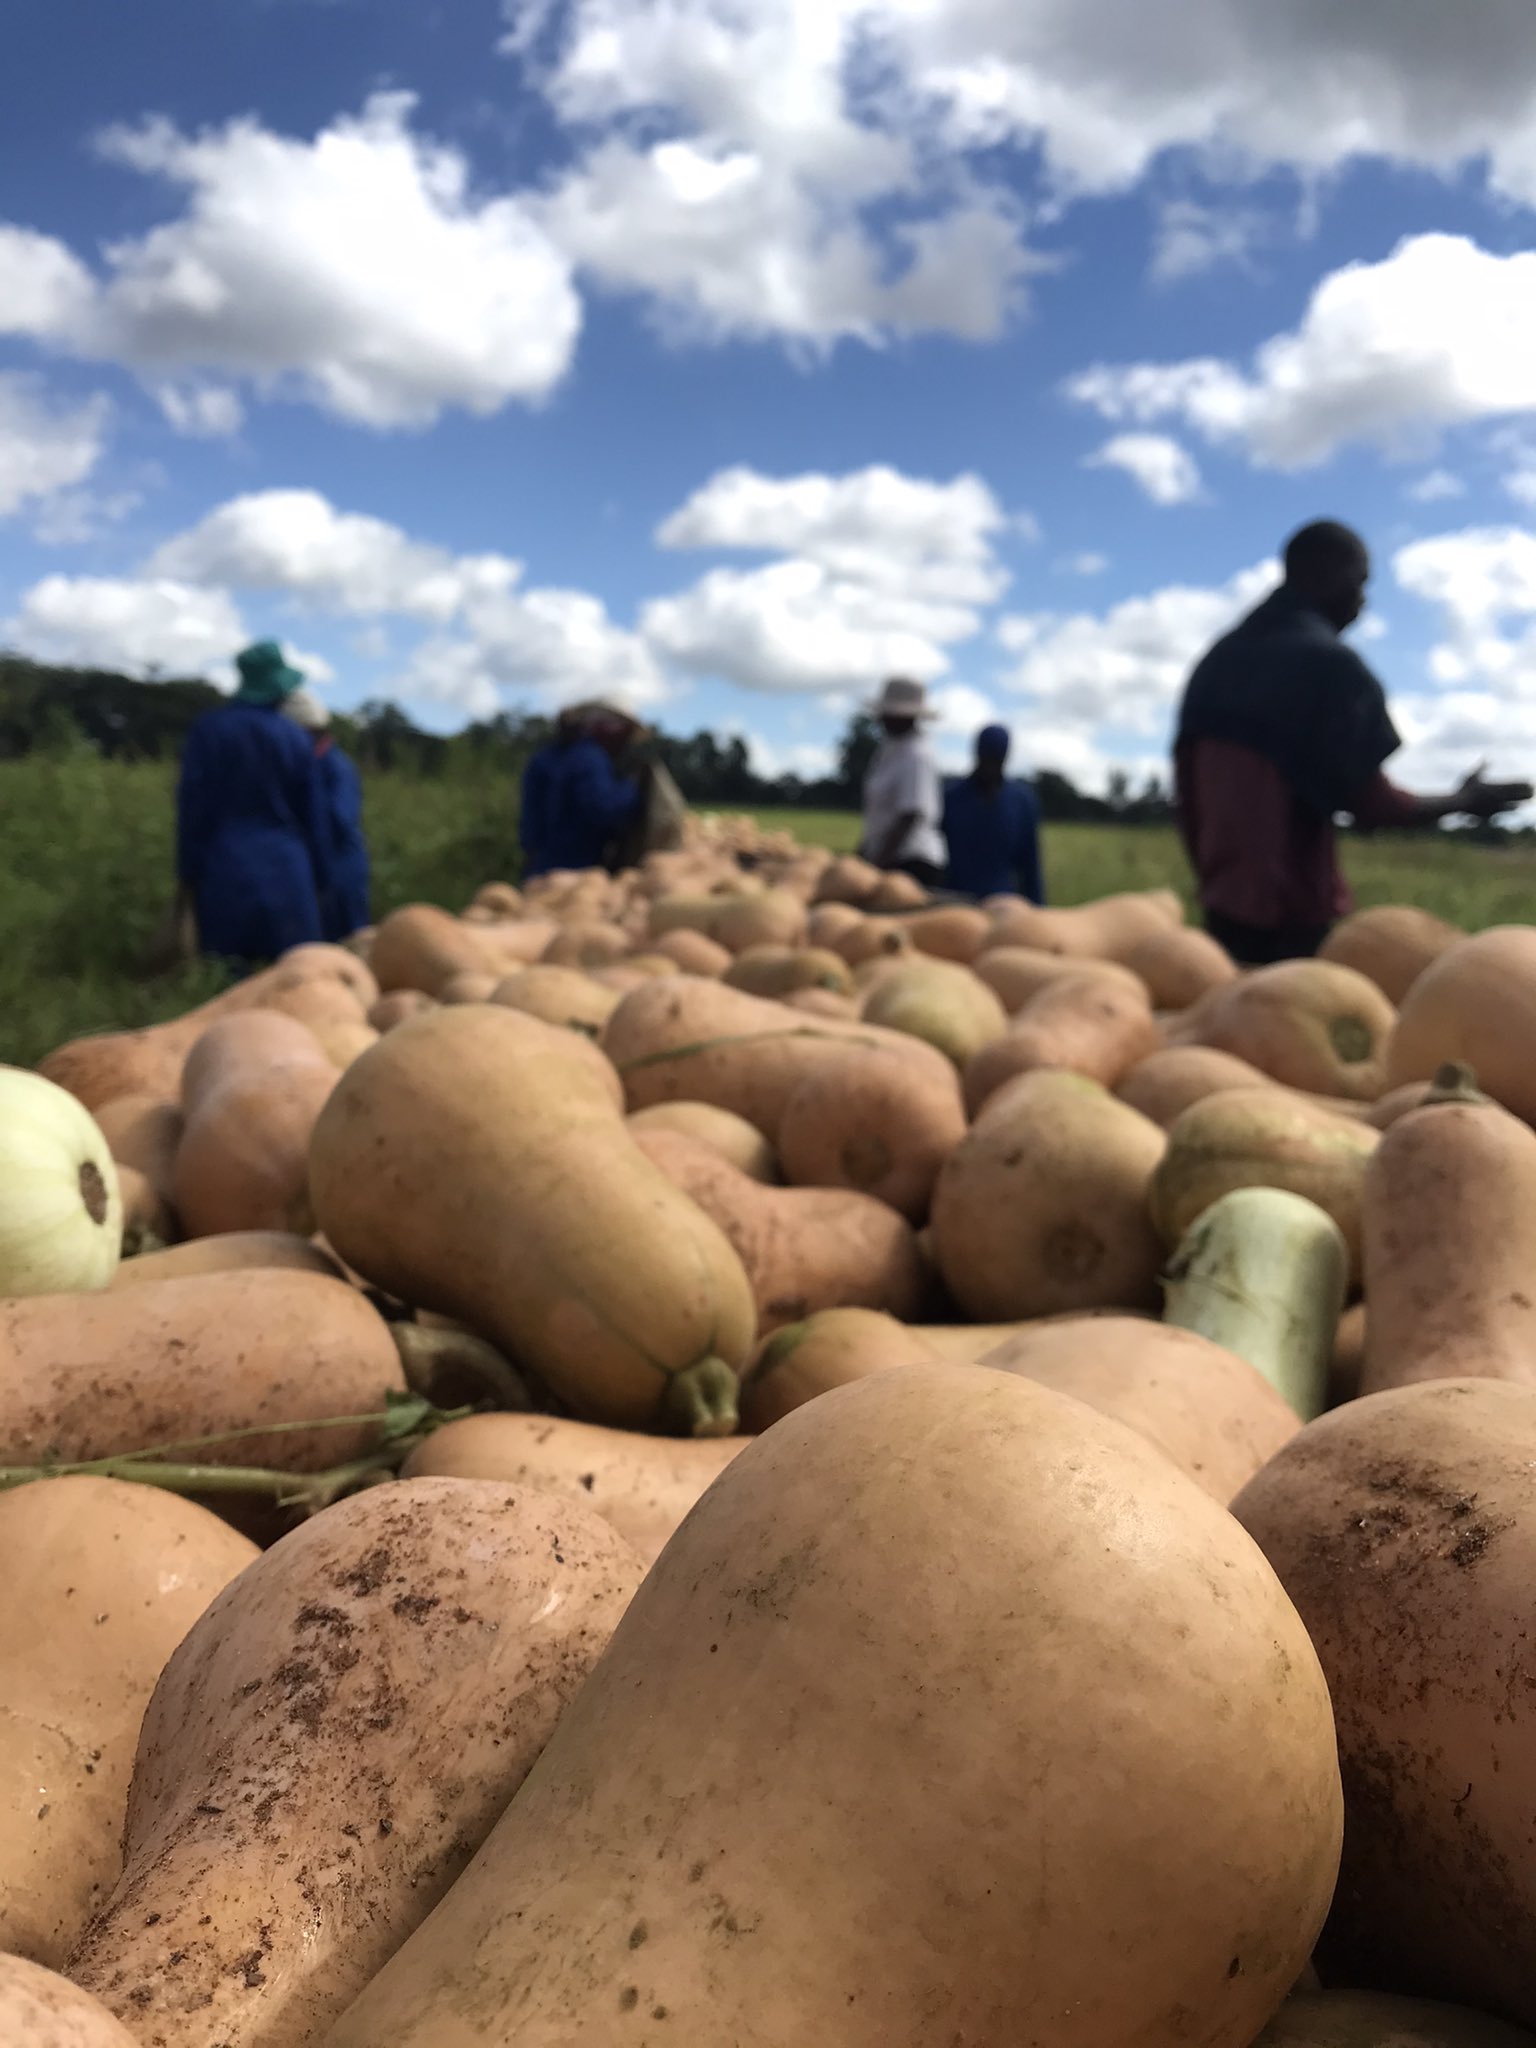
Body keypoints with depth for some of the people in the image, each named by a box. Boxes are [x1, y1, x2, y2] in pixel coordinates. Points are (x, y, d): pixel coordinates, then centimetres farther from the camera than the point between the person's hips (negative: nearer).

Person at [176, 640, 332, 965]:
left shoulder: (208, 730, 1)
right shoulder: (295, 739, 2)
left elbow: (192, 805, 0)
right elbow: (313, 815, 7)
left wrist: (188, 873, 5)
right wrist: (317, 879, 15)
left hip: (225, 869, 0)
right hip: (285, 869, 0)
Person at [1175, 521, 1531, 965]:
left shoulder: (1218, 661, 13)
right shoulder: (1330, 662, -9)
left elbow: (1188, 794, 14)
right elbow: (1370, 802, -10)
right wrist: (1465, 801, 6)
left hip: (1225, 906, 7)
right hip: (1294, 914, -7)